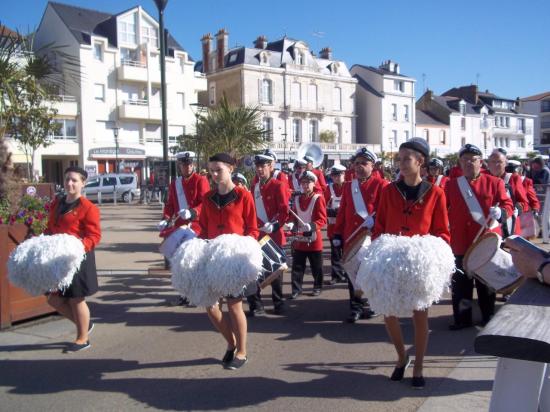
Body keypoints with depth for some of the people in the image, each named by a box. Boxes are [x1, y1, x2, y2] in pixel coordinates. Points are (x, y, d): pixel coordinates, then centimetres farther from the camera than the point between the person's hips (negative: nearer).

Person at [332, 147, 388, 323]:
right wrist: (337, 234, 10)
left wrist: (373, 220, -23)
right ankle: (356, 307, 18)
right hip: (351, 239, 4)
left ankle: (370, 305, 21)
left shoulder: (381, 185, -3)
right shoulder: (348, 186, 12)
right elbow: (342, 212, 13)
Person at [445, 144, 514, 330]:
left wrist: (500, 212, -25)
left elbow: (508, 204, -3)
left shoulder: (494, 182, 0)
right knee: (461, 283, 6)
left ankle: (488, 316, 27)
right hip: (461, 244, 1)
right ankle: (462, 318, 18)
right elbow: (442, 210, 9)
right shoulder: (451, 185, 5)